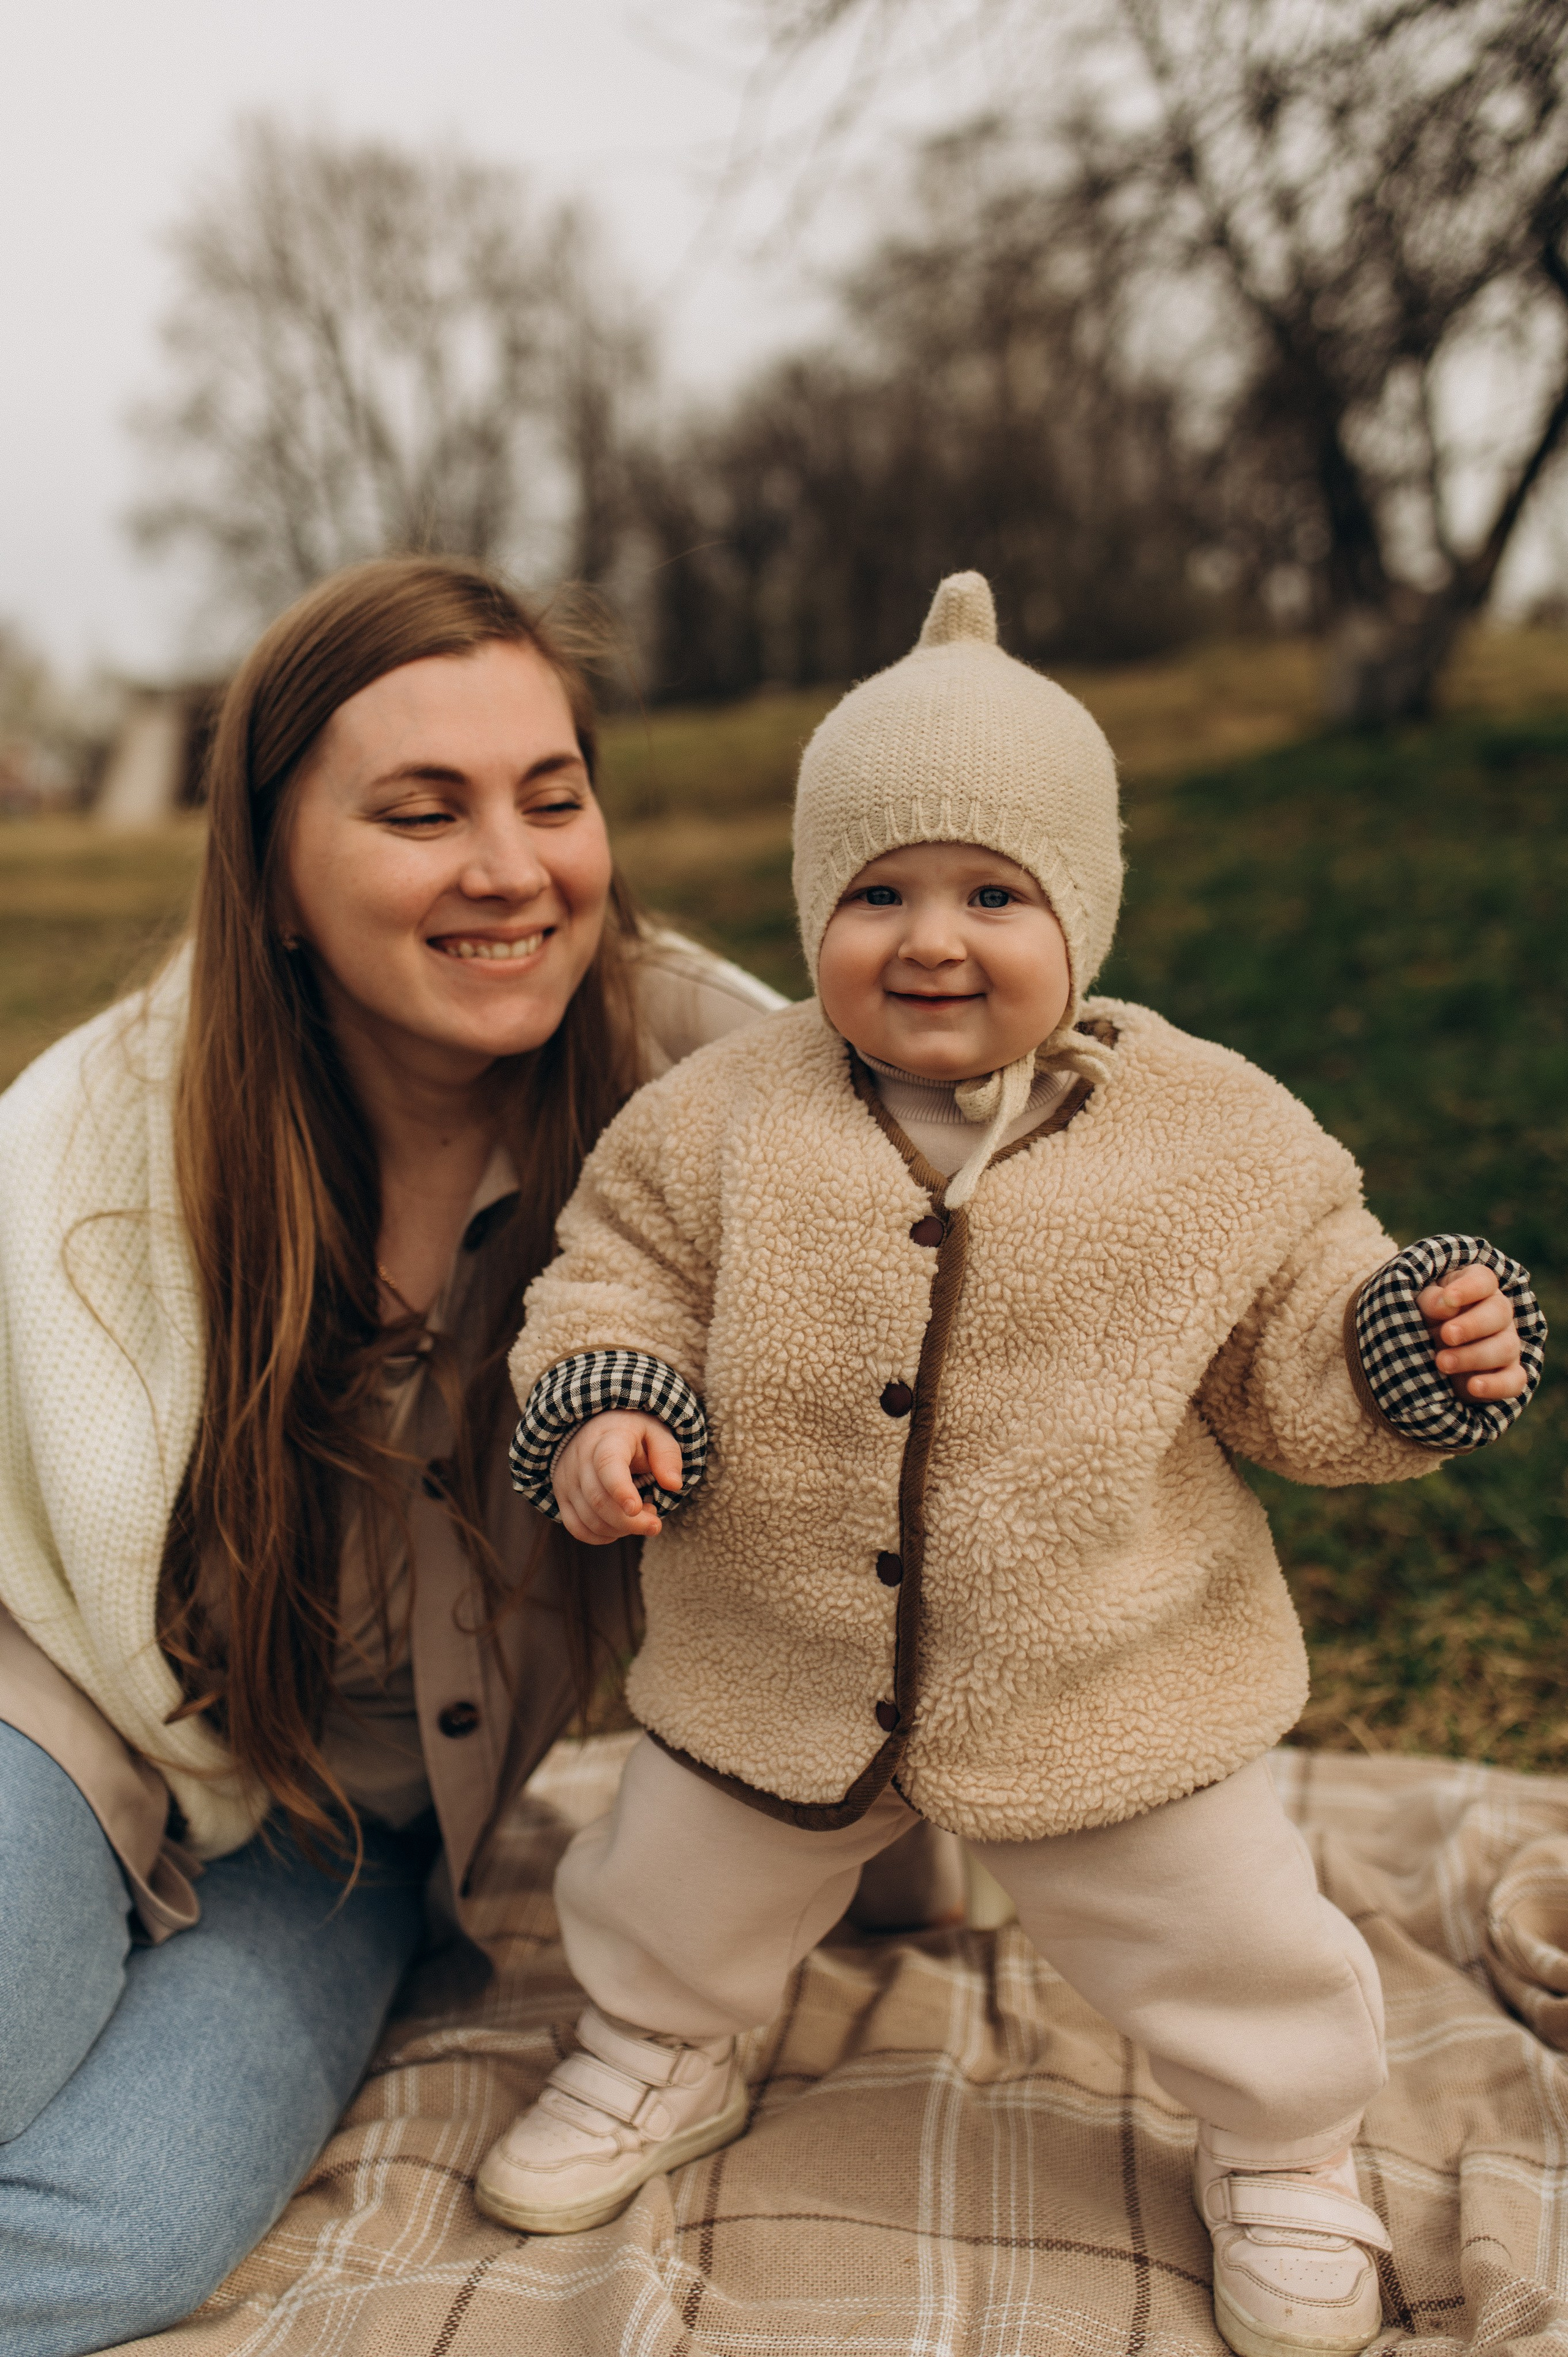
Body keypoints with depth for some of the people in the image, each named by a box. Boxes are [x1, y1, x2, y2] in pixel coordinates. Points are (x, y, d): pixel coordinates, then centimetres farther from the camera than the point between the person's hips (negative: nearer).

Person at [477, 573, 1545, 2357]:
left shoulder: (1216, 1138, -13)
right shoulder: (723, 1120, -12)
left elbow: (1290, 1362, -5)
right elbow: (619, 1267, -1)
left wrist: (1426, 1347, -22)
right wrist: (596, 1405, -19)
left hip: (1106, 1686, -1)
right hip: (772, 1669, 2)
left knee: (1230, 1941, 12)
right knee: (673, 1890, 22)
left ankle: (1284, 2151, 45)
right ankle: (655, 2058, 56)